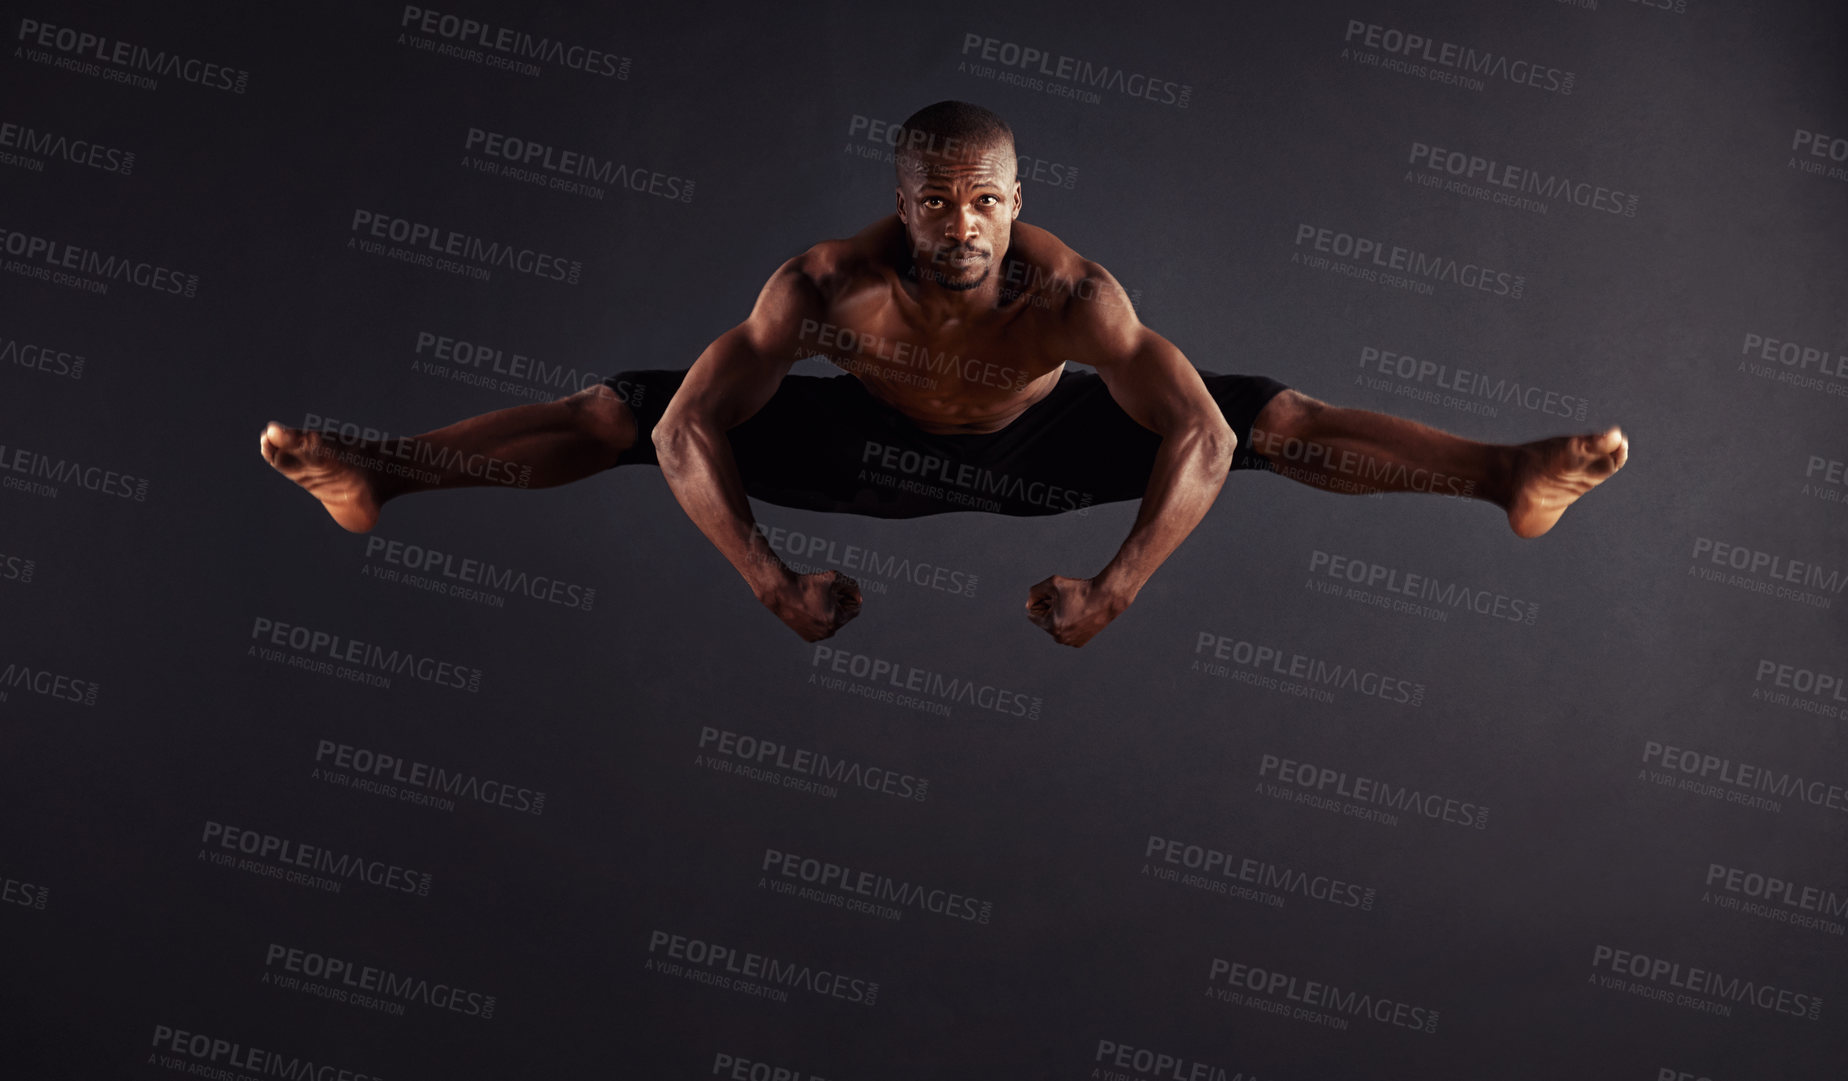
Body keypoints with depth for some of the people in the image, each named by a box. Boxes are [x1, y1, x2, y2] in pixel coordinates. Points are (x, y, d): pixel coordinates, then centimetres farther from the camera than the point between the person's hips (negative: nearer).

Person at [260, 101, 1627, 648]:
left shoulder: (1074, 288, -36)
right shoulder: (829, 278, -34)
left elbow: (1201, 440, -38)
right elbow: (691, 428, -34)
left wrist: (1115, 590, -43)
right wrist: (771, 580, -42)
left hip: (1040, 447, 0)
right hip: (872, 443, 0)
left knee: (1256, 415, -12)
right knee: (635, 406, -9)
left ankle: (1509, 473, -1)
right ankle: (380, 472, 0)